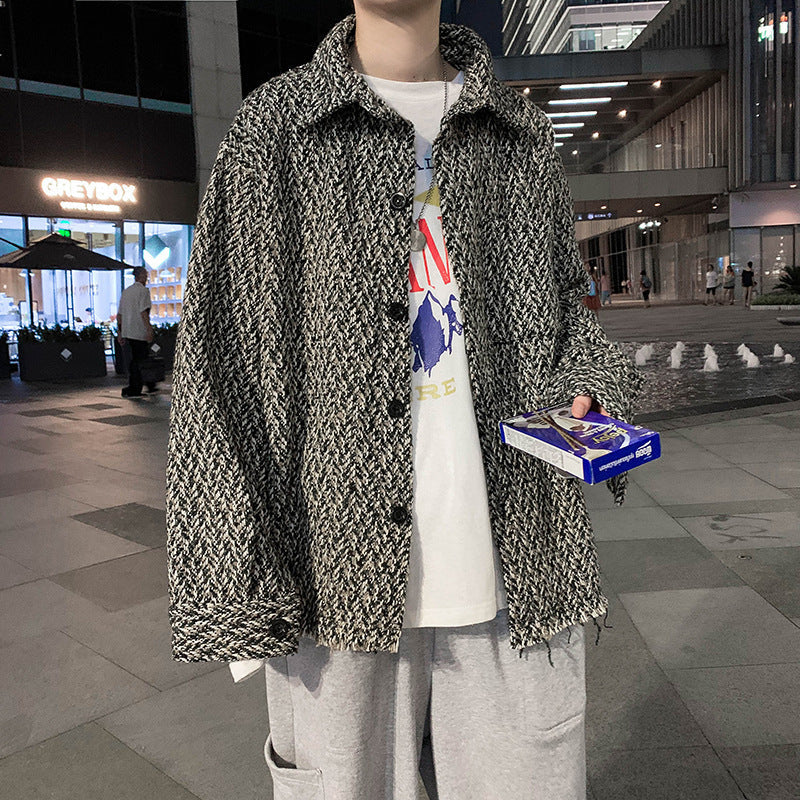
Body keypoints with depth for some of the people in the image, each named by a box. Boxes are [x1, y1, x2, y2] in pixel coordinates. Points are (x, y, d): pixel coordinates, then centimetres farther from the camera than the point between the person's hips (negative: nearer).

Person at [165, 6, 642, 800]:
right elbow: (220, 359, -2)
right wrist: (237, 590, -7)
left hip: (517, 569, 3)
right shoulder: (272, 126, 4)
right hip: (340, 574, -2)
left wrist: (590, 392, -3)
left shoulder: (526, 137, 13)